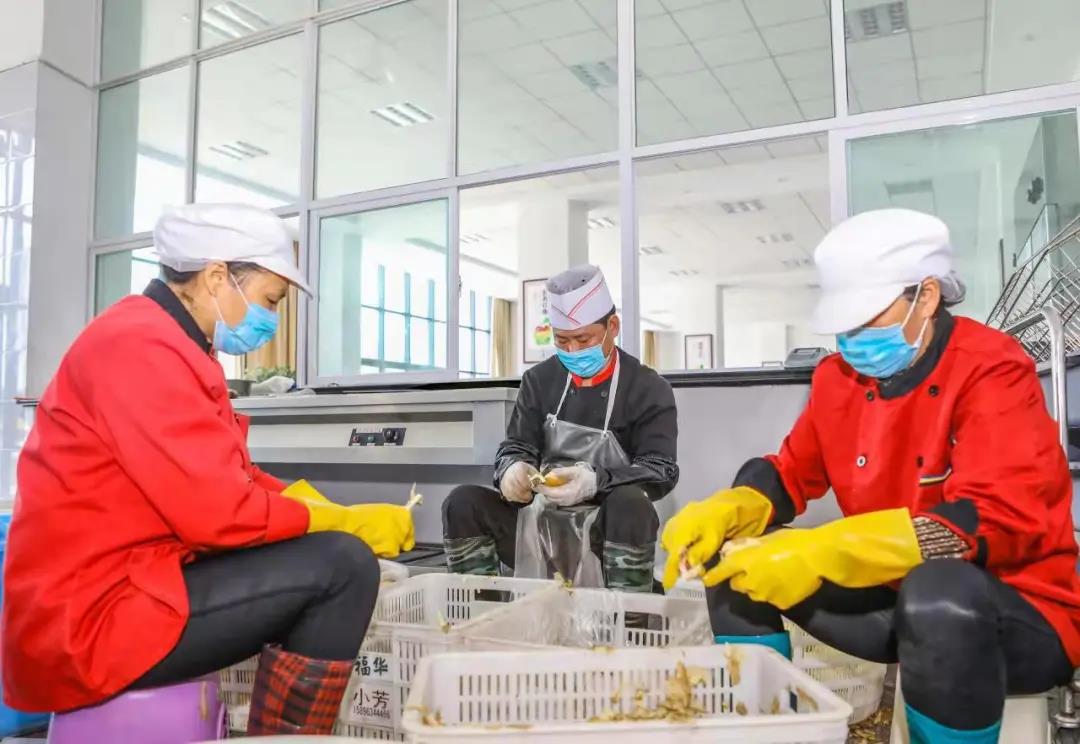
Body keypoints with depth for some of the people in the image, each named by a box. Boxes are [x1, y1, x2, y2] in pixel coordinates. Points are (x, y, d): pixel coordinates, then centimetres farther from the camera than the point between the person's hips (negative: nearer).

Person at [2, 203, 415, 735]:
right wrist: (344, 522, -11)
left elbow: (235, 481, 14)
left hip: (121, 585, 10)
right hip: (90, 620, -10)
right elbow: (218, 511, -24)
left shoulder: (162, 342, 13)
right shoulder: (141, 346, -19)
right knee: (343, 566, -19)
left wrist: (336, 514, 2)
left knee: (327, 554, 16)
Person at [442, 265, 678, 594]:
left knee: (631, 502, -36)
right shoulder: (539, 380, 8)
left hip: (609, 529, -3)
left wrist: (595, 481, -30)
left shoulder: (650, 390, -3)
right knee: (463, 502, -17)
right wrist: (513, 469, -20)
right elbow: (515, 447, 7)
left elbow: (661, 470, -10)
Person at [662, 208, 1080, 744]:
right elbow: (790, 473, 8)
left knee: (937, 596, -39)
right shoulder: (837, 376, 0)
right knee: (733, 560, -4)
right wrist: (722, 513, -16)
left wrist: (822, 553, -37)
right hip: (892, 598, 6)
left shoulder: (992, 371, -18)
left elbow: (998, 519, -29)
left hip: (1020, 612, -5)